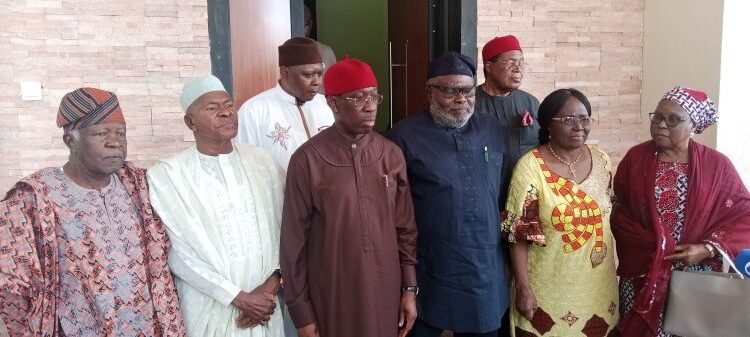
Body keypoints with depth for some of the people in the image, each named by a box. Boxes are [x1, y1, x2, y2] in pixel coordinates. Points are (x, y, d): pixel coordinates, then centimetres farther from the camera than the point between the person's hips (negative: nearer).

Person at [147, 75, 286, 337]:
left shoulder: (262, 161, 1)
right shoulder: (166, 175, -10)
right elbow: (178, 252, -11)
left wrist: (271, 285, -9)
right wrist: (239, 297, -12)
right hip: (209, 313, -3)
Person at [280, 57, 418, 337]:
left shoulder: (392, 155, 0)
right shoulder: (307, 160, -11)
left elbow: (405, 228, 7)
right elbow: (294, 240, -7)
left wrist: (409, 288, 5)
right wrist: (301, 312, -4)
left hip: (386, 293, 3)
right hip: (332, 298, -3)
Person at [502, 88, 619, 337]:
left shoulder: (601, 160, 0)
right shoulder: (531, 166, -16)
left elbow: (609, 218, 11)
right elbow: (519, 235, -14)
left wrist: (615, 269, 13)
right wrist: (523, 288, -15)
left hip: (599, 285, 5)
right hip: (548, 289, -5)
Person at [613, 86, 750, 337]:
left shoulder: (717, 165, -2)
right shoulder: (635, 158, 0)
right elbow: (616, 210, -1)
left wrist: (707, 249, -15)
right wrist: (652, 245, -14)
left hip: (696, 277, -1)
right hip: (641, 274, 1)